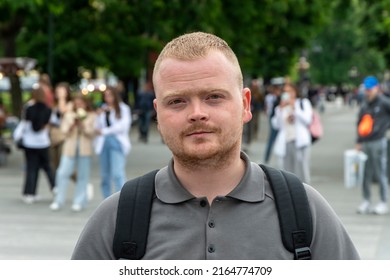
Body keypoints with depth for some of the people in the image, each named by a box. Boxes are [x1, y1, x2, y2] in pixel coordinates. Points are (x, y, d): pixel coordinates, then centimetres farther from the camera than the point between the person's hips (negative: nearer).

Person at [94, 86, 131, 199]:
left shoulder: (123, 108, 1)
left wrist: (104, 131, -5)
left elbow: (123, 126, -7)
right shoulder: (102, 109, 15)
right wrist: (99, 116, -4)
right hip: (103, 143, 5)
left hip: (117, 142, -5)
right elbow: (97, 127, 13)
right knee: (105, 174, 4)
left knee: (117, 173, -16)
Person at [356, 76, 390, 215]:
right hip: (365, 143, 6)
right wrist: (358, 142, 12)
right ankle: (366, 201, 15)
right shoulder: (364, 105, 14)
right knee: (366, 174, 8)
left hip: (378, 142, -6)